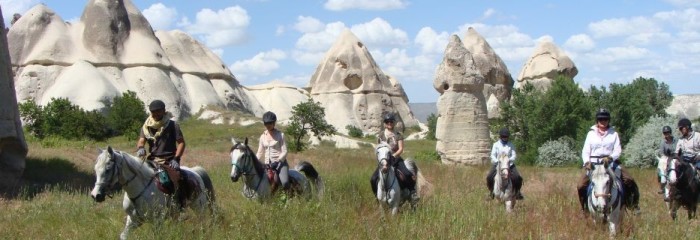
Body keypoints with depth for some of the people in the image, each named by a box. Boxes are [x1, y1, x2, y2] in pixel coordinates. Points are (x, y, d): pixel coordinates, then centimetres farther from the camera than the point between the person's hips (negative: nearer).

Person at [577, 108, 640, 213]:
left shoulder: (614, 134, 6)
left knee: (629, 181, -17)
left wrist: (610, 158, -22)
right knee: (581, 186, -14)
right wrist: (587, 162, -16)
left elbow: (618, 150, -2)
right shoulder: (591, 134, 8)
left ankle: (634, 205, -2)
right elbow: (585, 151, 3)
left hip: (611, 162, 0)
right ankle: (584, 208, 8)